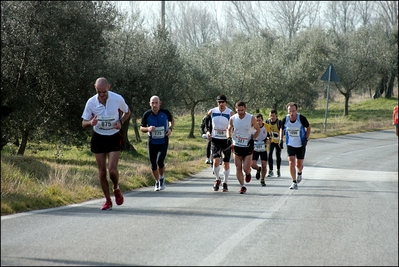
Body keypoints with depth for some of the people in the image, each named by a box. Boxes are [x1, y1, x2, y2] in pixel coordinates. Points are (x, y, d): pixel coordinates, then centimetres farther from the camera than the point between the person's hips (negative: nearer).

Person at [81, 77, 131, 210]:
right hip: (98, 138, 2)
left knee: (112, 169, -14)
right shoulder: (91, 102, -10)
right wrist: (91, 122, -26)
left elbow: (127, 112, 8)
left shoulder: (118, 99, -12)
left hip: (114, 137, -2)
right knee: (102, 172, 2)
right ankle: (108, 201, 17)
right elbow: (84, 123, -2)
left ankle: (116, 189, 19)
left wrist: (121, 122, -12)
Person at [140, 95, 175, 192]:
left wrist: (170, 128, -4)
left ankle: (162, 179, 7)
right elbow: (141, 128, 2)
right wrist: (148, 129, -20)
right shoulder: (147, 114, -9)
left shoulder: (165, 112, -8)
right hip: (152, 143, 2)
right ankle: (157, 182, 29)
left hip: (163, 143, -2)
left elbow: (172, 119, 14)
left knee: (160, 161, -19)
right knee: (153, 165, 6)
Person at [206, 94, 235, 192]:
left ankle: (225, 183, 21)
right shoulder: (212, 112, 0)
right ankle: (217, 179, 6)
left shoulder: (230, 113, -8)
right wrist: (208, 131, -1)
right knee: (216, 160, -17)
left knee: (226, 163, 5)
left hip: (226, 140, -1)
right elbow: (207, 123, 16)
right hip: (215, 140, 1)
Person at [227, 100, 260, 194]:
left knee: (246, 169, -7)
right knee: (238, 168, 1)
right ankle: (242, 186, 14)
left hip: (248, 146, -2)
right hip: (237, 146, 2)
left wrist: (253, 138, -12)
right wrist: (229, 137, -6)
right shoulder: (232, 119, -5)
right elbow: (229, 129, 13)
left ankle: (248, 173, 29)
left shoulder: (251, 118, -11)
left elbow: (258, 130, 3)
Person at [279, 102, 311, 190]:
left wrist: (306, 139, -13)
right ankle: (294, 182, -3)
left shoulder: (301, 118, -17)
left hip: (301, 144, -1)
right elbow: (282, 129, 9)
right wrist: (281, 140, -1)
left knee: (299, 164, 6)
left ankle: (299, 173, 43)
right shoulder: (285, 120, -10)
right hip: (290, 144, 1)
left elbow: (308, 127, -3)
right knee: (291, 163, -11)